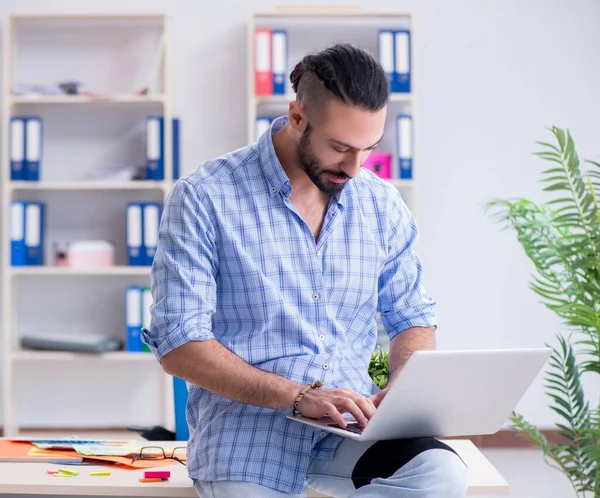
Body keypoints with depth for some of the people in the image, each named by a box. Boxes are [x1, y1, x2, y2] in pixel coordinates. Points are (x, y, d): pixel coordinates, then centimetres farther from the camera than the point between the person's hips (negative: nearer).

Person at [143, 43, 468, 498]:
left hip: (351, 425, 4)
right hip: (247, 422, -4)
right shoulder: (203, 199, -6)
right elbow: (180, 346, -11)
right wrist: (299, 395, -21)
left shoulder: (381, 203, 8)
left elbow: (413, 319, 17)